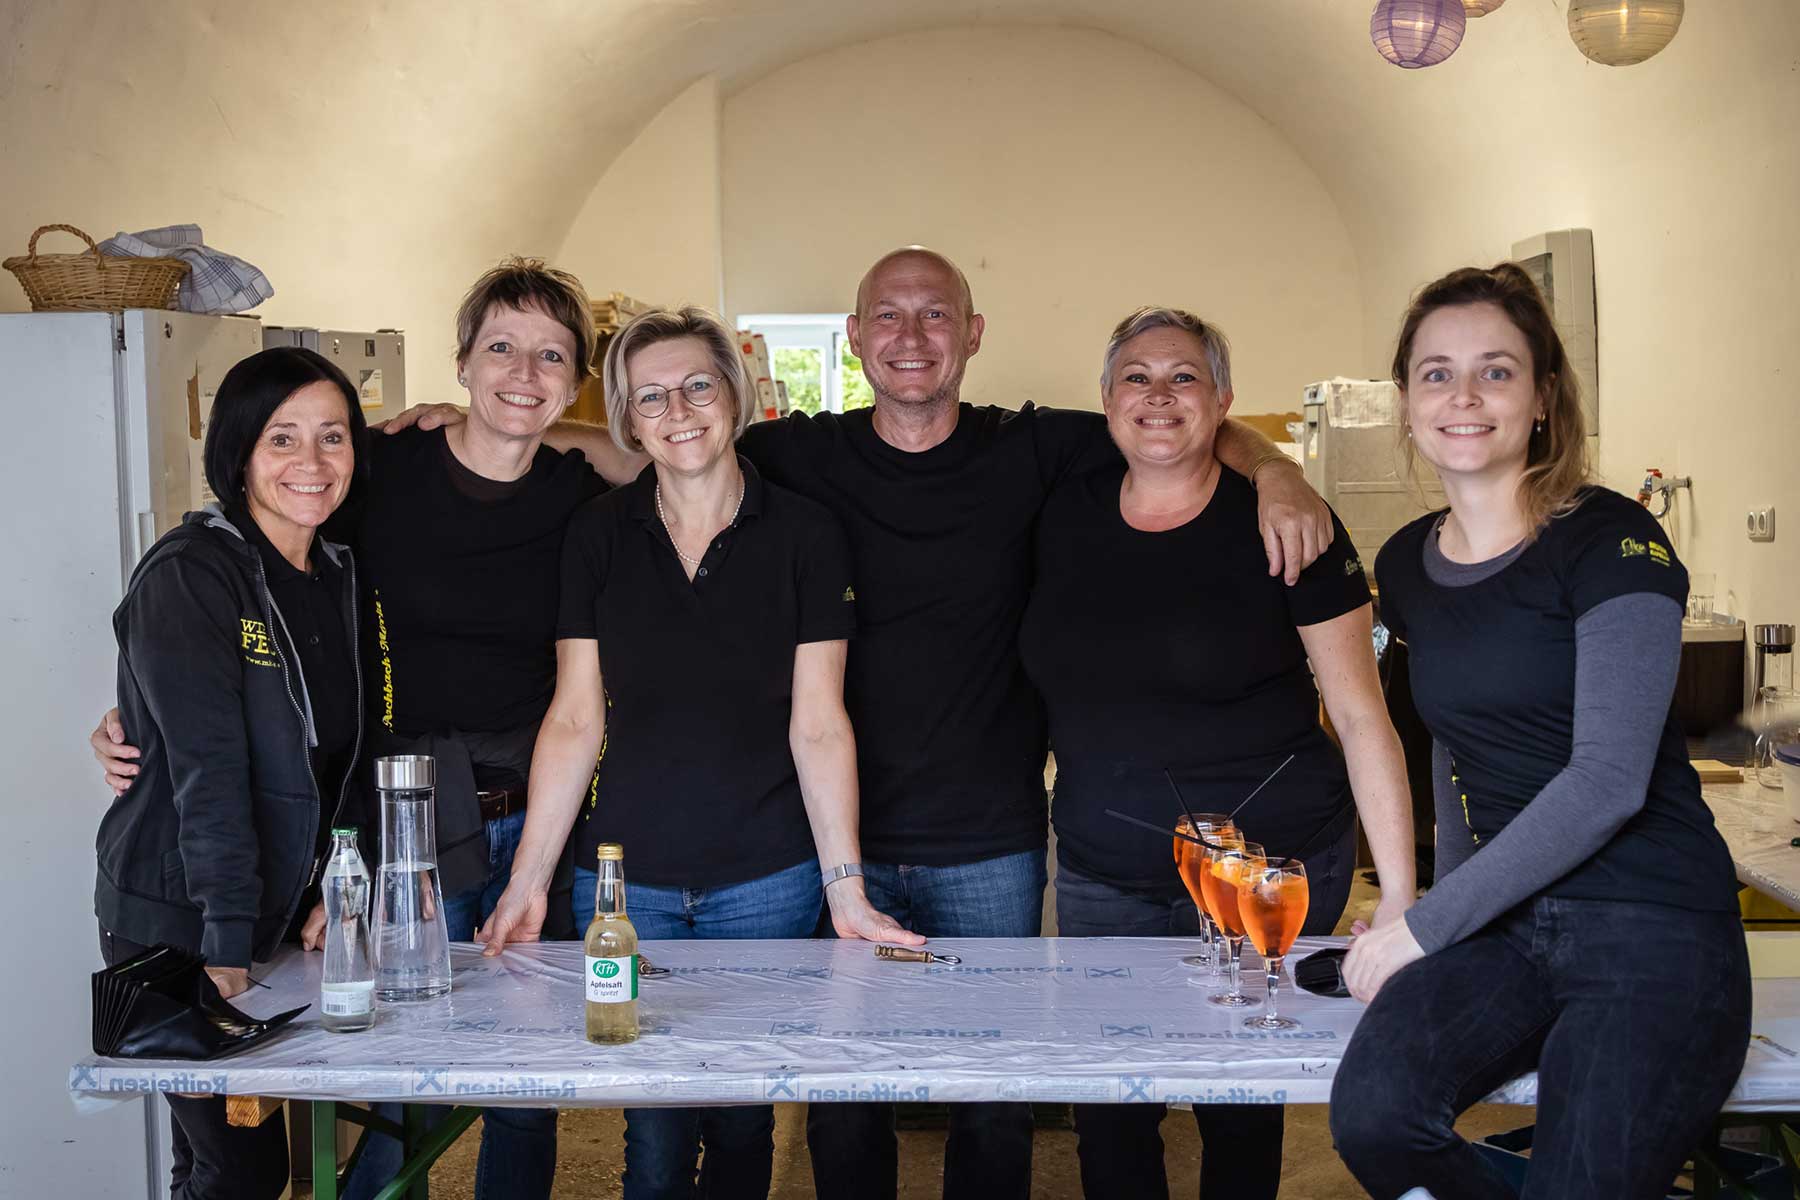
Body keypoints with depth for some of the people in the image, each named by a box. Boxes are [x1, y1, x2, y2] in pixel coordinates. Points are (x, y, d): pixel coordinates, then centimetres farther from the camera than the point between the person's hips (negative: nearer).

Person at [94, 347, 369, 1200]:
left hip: (280, 912, 7)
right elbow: (207, 769, -22)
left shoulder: (339, 577, 8)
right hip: (176, 921, -7)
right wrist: (229, 942, -25)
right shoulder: (189, 576, -15)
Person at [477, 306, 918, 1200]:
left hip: (767, 882, -1)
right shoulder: (599, 536, 1)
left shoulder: (804, 535, -2)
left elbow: (818, 724, -3)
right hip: (626, 880, 1)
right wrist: (528, 880, -4)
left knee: (742, 1122, 10)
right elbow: (575, 719, 2)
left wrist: (847, 889, -8)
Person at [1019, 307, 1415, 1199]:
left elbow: (1362, 715, -7)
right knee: (1109, 1120, 7)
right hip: (1104, 878, 3)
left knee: (1239, 1108, 12)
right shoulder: (1066, 516, 3)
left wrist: (1399, 895, -12)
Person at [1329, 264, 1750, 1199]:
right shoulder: (1406, 565, 10)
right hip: (1502, 921, 4)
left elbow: (1609, 780, -16)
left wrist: (1427, 926, -14)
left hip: (1651, 925, -4)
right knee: (1371, 1113, -25)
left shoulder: (1612, 543, -8)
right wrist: (1449, 912, 9)